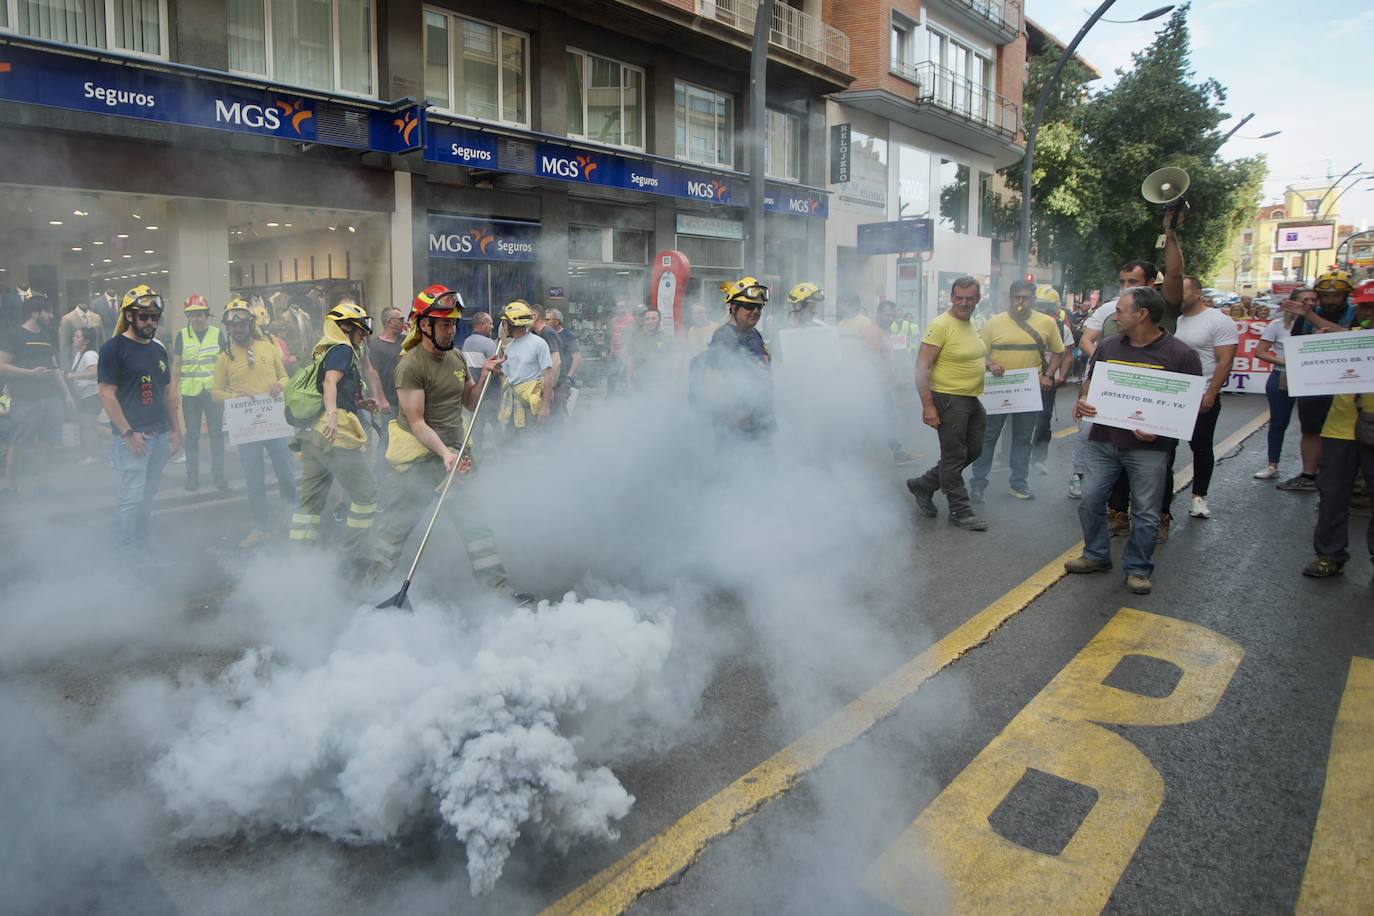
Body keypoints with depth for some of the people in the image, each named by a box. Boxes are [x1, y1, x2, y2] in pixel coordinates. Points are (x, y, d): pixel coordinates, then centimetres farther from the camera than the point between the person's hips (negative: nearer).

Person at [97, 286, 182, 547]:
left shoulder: (159, 349, 13)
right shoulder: (113, 348, -7)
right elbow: (107, 395, -11)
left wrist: (176, 430, 12)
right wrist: (128, 433, -16)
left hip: (160, 435, 7)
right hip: (132, 436, -7)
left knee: (148, 495, 12)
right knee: (132, 496, -8)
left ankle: (142, 549, 20)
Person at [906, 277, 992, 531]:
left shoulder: (971, 324, 11)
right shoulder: (941, 325, -16)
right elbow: (922, 368, -20)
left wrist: (988, 365, 8)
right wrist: (928, 405, -25)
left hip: (972, 400, 9)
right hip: (949, 400, -9)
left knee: (973, 451, 16)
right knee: (955, 456, 1)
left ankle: (923, 485, 27)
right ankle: (960, 511, 14)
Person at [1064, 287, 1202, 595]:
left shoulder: (1180, 354, -7)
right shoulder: (1108, 345, 6)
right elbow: (1090, 380, 18)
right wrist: (1082, 401, -4)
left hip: (1149, 446, -4)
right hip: (1103, 440, 4)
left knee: (1145, 512, 5)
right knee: (1090, 500, 7)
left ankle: (1138, 569, 21)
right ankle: (1096, 555, 26)